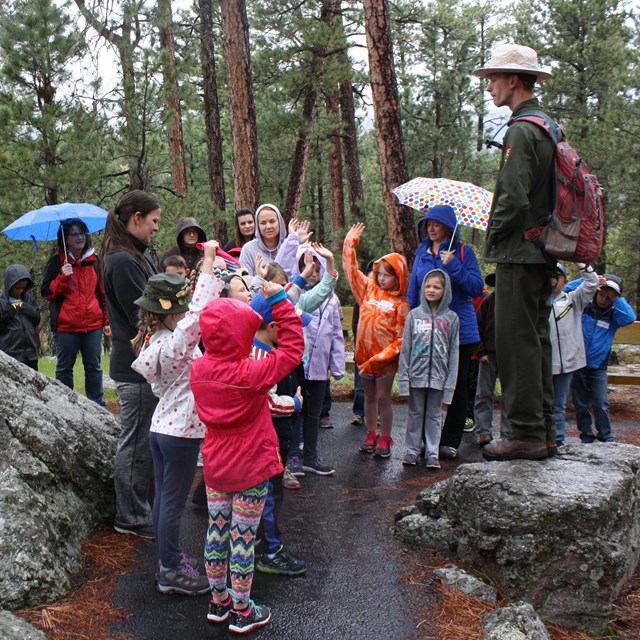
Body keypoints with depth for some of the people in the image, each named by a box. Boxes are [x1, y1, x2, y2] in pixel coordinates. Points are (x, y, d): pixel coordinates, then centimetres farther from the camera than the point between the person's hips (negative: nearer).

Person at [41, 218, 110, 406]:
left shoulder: (94, 260, 10)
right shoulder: (56, 261, 2)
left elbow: (102, 292, 16)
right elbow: (46, 292, -1)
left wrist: (107, 320, 12)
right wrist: (62, 277, -17)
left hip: (93, 324, 2)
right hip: (66, 326, -2)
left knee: (94, 366, 6)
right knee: (65, 367, 5)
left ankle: (98, 404, 13)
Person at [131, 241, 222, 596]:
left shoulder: (153, 341, 3)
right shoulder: (176, 343, -24)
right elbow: (201, 308, -32)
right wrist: (209, 258, -27)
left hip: (161, 427, 9)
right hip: (182, 432, -9)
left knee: (164, 497, 17)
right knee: (174, 502, 2)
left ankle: (170, 559, 31)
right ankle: (171, 571, 14)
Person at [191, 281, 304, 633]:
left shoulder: (199, 369, -7)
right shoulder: (252, 374, -24)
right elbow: (293, 348, -17)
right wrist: (279, 300, -14)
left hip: (215, 467, 6)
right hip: (251, 470, -6)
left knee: (217, 531, 17)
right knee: (243, 538, 5)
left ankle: (218, 600, 32)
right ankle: (242, 612, 19)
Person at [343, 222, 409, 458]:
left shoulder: (400, 303, -8)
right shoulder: (369, 289, 5)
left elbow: (402, 337, -10)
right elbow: (351, 269, 11)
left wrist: (384, 355, -18)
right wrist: (350, 243, 8)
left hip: (385, 357, -4)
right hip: (364, 354, 4)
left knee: (383, 398, 3)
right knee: (369, 397, 14)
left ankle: (385, 438, 15)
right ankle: (371, 434, 26)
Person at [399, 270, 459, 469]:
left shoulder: (451, 318, 2)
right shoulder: (414, 315, 2)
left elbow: (453, 354, 1)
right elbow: (405, 349, 2)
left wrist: (450, 384, -4)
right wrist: (404, 378, -5)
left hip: (438, 376, 0)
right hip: (416, 374, 0)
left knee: (434, 415, 7)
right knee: (415, 414, 9)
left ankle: (432, 453, 15)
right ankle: (412, 451, 18)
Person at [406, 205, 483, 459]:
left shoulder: (462, 252, -1)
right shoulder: (422, 252, 11)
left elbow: (476, 287, -10)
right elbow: (413, 290, 14)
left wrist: (453, 266, -18)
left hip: (459, 330, -3)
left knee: (456, 387, 5)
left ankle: (450, 441, 14)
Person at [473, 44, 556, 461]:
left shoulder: (522, 130, -14)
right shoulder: (548, 126, 17)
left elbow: (514, 198, -22)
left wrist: (494, 236, -6)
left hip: (519, 253, -10)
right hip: (543, 253, 10)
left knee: (516, 341, -6)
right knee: (537, 340, 13)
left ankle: (527, 435, -1)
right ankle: (544, 433, 21)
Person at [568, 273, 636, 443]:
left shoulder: (614, 315, 2)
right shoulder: (583, 306, 0)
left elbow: (630, 318, -17)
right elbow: (567, 290, -9)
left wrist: (616, 299, -18)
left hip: (598, 367, 0)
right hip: (577, 364, 0)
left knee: (601, 404, -4)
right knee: (580, 404, 8)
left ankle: (606, 437, 12)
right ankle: (586, 435, 23)